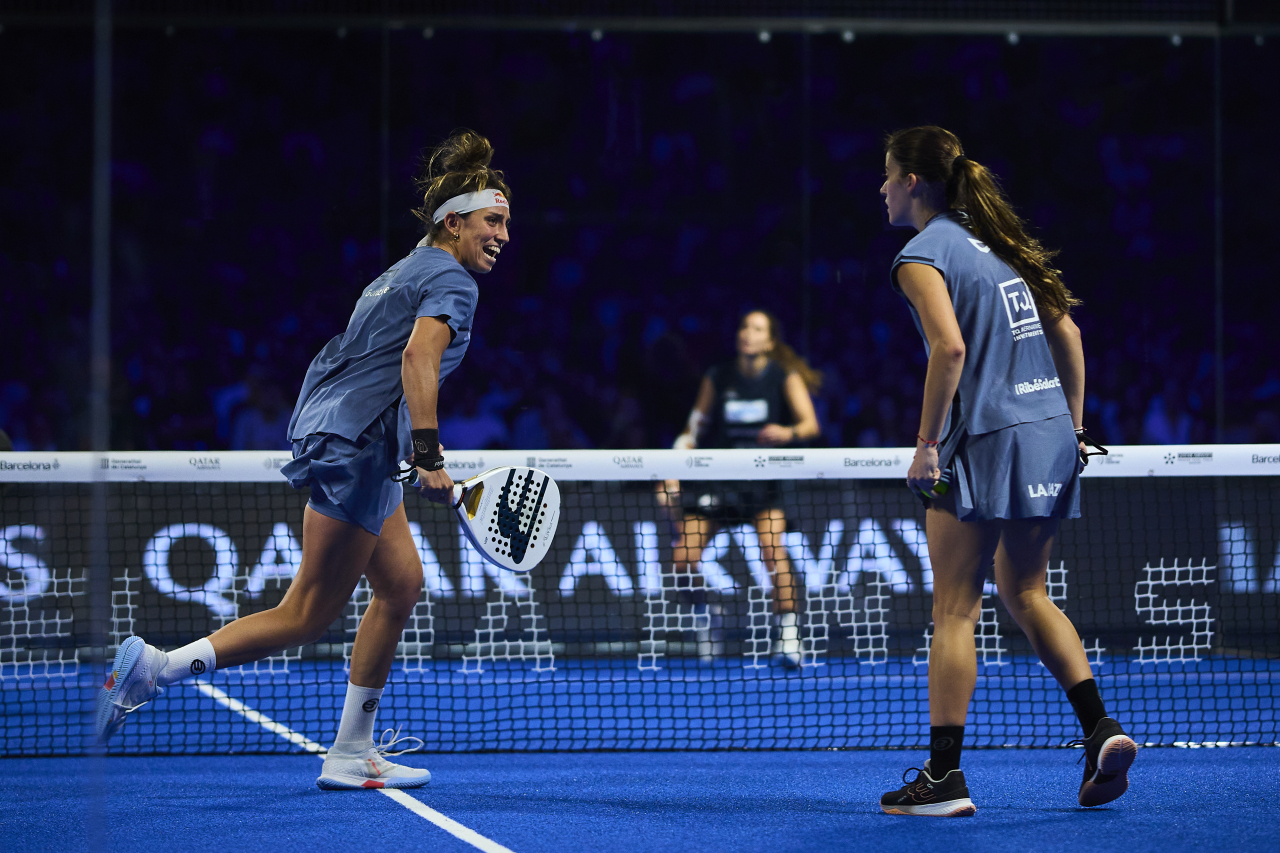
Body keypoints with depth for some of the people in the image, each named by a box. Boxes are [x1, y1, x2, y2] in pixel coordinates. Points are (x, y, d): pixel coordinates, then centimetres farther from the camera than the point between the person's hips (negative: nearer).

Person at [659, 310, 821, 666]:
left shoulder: (785, 378, 0)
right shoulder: (717, 378, 6)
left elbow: (810, 423, -9)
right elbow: (693, 430, 11)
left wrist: (789, 433, -31)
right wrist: (672, 476, 2)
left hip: (763, 479, -2)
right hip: (718, 475, 2)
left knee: (772, 549, -25)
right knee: (683, 558, -11)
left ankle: (788, 635, -19)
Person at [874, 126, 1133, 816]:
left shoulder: (922, 255, -6)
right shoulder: (994, 241, 17)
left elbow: (950, 349, -20)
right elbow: (1067, 335, 16)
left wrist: (927, 442, -15)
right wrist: (1072, 426, 19)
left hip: (989, 443, -8)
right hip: (1051, 436, 8)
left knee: (954, 610, -3)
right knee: (1025, 593, 18)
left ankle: (943, 777, -4)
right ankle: (1100, 728, 4)